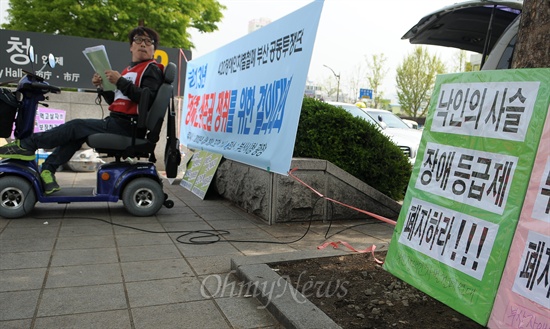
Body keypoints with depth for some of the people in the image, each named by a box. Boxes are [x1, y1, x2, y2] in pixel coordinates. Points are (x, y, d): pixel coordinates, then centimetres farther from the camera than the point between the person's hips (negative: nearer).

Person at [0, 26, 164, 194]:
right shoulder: (129, 70, 22)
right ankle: (48, 168, 4)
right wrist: (101, 86, 5)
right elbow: (115, 101, 22)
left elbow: (147, 98, -22)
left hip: (127, 125, -8)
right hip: (117, 122, 8)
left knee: (76, 126, -11)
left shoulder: (151, 69, -4)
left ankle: (27, 144, 0)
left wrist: (120, 81, -21)